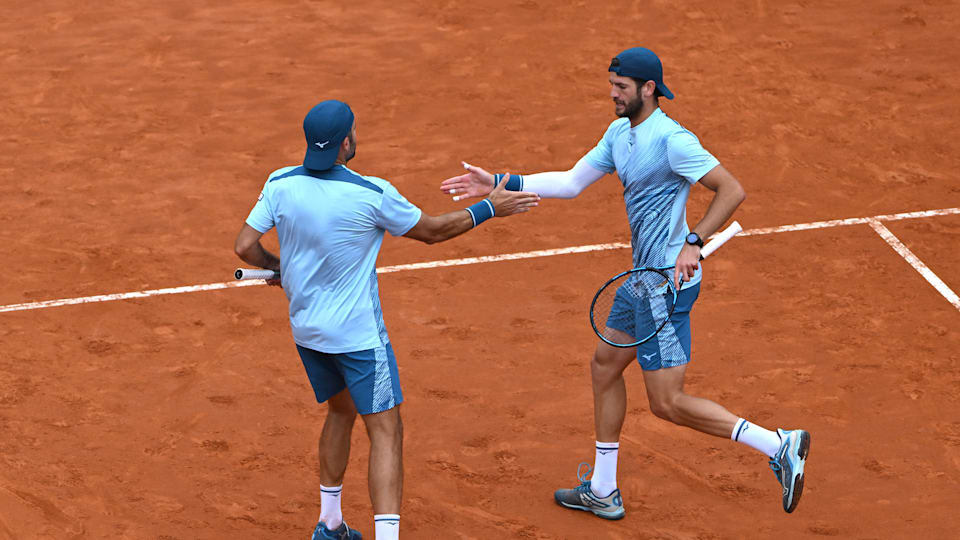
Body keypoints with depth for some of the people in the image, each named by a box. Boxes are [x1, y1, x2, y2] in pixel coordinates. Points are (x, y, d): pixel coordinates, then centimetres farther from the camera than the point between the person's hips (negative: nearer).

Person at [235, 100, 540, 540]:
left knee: (341, 410, 25)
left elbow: (245, 246, -5)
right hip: (358, 334, -6)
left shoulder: (281, 184, -7)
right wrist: (489, 208, 7)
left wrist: (275, 265, 16)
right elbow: (432, 230, -4)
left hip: (306, 330, 6)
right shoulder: (372, 194, -18)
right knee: (386, 431, -4)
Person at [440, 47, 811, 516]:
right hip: (644, 279, 10)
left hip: (669, 283, -10)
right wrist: (500, 184, 10)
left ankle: (779, 445, -5)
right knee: (605, 365, 20)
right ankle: (602, 492, 32)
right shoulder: (619, 133, 9)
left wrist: (694, 242, -30)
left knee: (667, 403, -8)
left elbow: (732, 190, -21)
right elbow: (570, 183, 15)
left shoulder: (672, 139, -19)